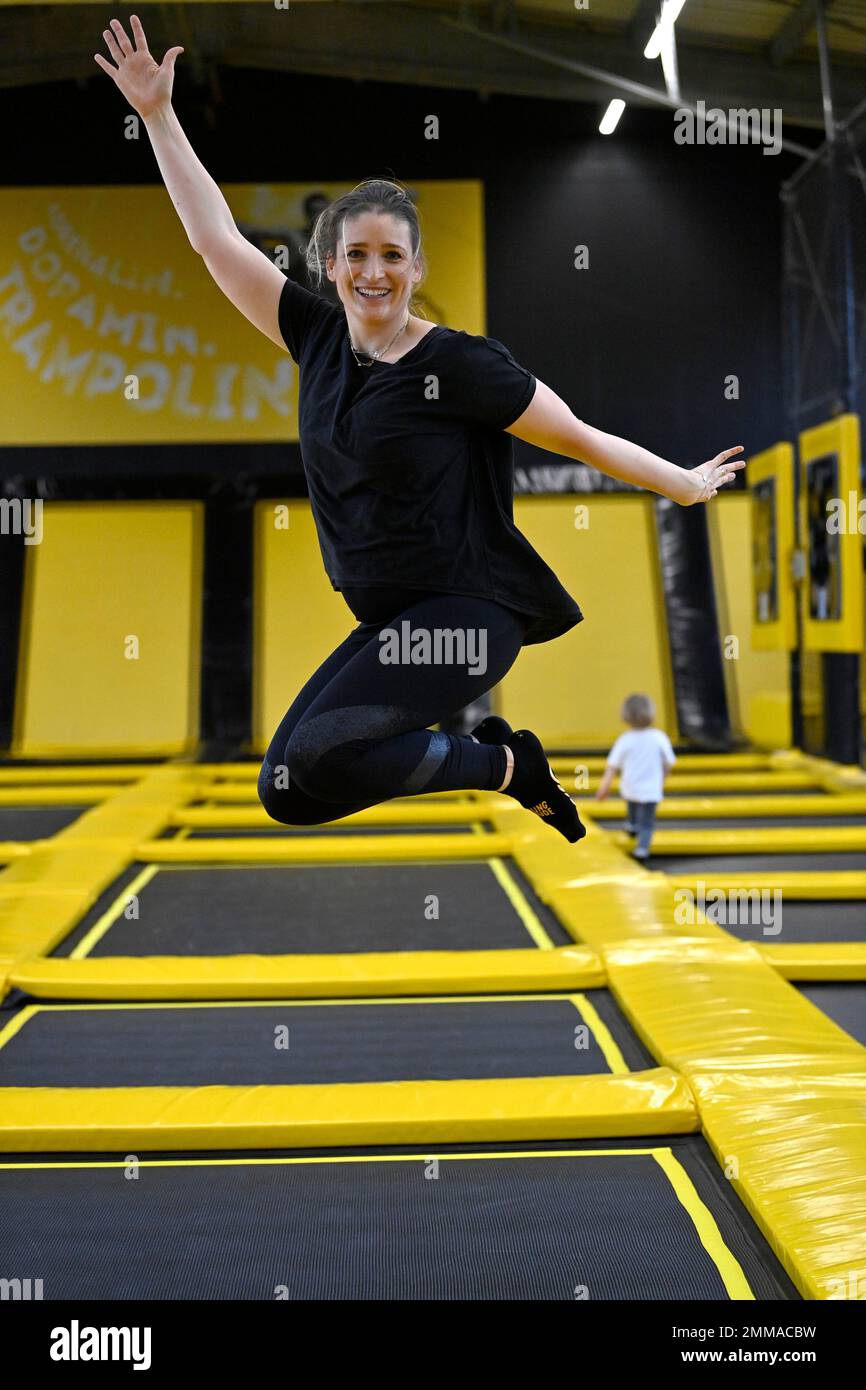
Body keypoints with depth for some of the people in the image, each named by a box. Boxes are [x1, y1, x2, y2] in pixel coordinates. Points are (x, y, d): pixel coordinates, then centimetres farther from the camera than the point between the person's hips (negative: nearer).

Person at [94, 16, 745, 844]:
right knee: (286, 793, -2)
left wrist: (688, 487, 3)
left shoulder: (457, 363, -9)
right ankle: (485, 754, 13)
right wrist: (158, 114, 9)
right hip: (385, 619, 7)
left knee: (322, 753, -26)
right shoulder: (318, 339, 7)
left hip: (466, 610, -7)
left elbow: (579, 438, -2)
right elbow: (215, 238, 10)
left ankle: (506, 765, -3)